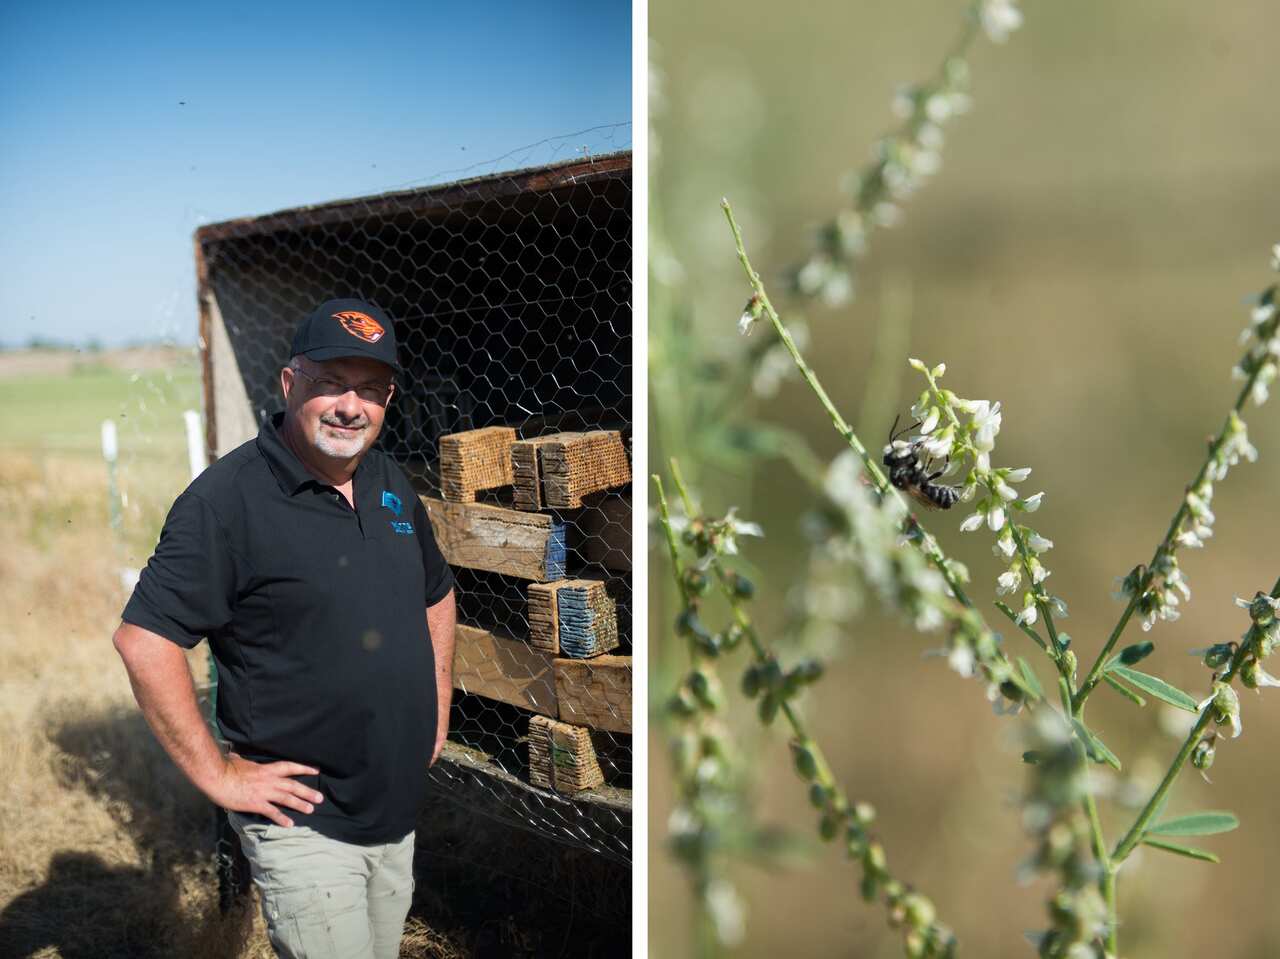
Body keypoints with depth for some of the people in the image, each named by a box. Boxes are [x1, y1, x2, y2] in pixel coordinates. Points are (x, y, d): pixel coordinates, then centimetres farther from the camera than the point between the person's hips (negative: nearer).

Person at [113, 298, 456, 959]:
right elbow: (143, 638, -21)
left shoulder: (392, 484, 6)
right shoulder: (228, 497, -17)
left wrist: (438, 707, 14)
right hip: (303, 820, -7)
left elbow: (436, 595, 21)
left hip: (400, 809, 7)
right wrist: (217, 775, -19)